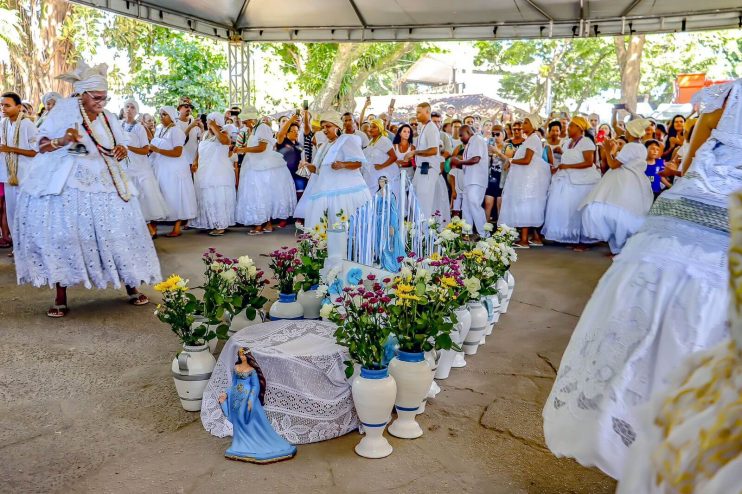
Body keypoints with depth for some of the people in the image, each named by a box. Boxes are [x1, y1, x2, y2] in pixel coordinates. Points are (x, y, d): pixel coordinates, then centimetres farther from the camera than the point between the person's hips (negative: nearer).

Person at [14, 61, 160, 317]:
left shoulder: (108, 118, 10)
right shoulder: (65, 110, -2)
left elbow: (118, 151, 17)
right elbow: (42, 146, -5)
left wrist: (121, 151, -6)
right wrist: (62, 141, -25)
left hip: (104, 185, 4)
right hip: (67, 187, -3)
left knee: (117, 233, 0)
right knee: (62, 236, -6)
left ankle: (131, 286, 11)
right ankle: (61, 297, 2)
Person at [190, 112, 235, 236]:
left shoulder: (223, 133, -6)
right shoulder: (205, 135, 13)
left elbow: (225, 140, -30)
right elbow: (199, 150, 19)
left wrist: (213, 127, -20)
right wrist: (195, 161, 4)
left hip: (219, 173, -7)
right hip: (204, 172, 7)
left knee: (218, 198, -6)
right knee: (206, 198, 11)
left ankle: (221, 226, -4)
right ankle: (209, 223, 20)